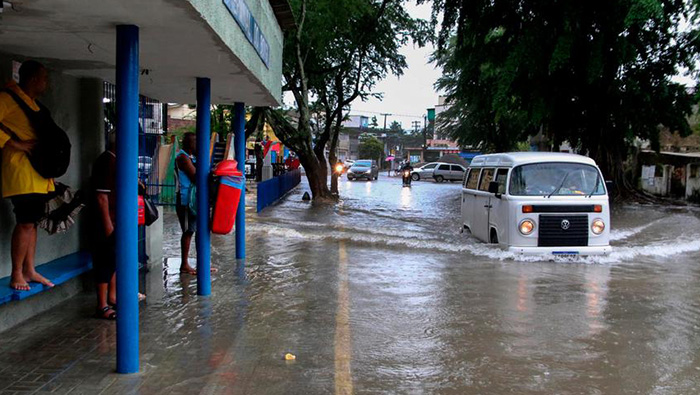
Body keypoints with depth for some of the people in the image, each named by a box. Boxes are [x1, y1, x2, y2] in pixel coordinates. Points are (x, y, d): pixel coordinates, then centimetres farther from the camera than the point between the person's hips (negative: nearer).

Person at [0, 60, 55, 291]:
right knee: (25, 223, -10)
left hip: (38, 174, 9)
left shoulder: (33, 104, 21)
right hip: (21, 171, -9)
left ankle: (29, 271, 18)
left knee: (32, 222, 11)